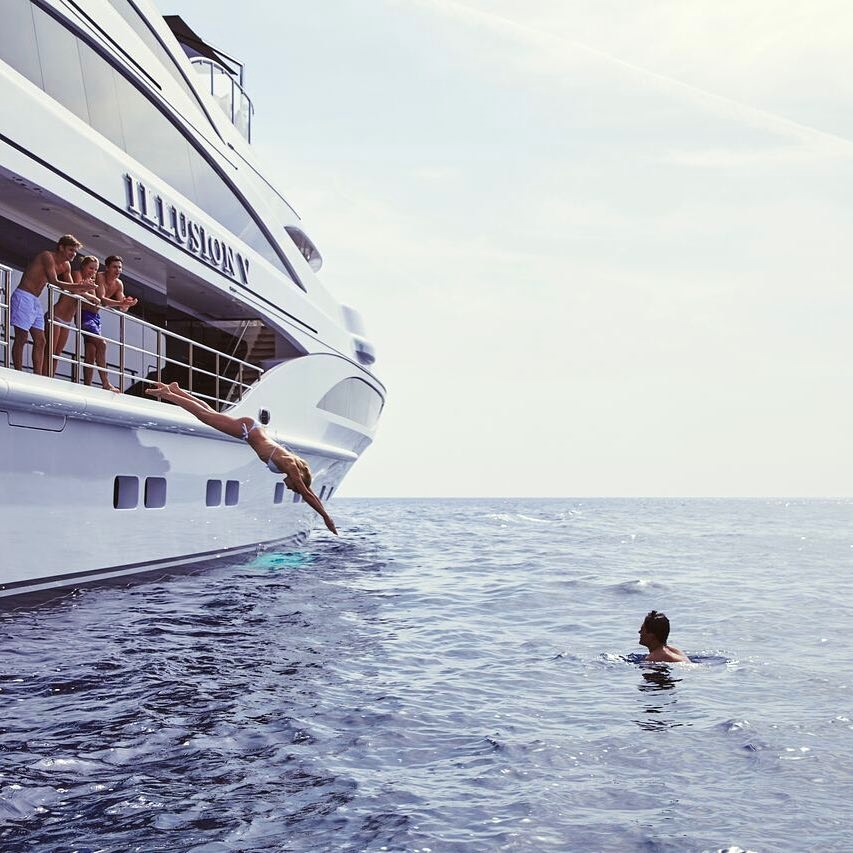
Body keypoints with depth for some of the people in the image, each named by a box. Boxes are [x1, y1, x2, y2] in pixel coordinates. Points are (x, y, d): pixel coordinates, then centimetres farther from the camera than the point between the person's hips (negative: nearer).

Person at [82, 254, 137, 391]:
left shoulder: (119, 284, 6)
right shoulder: (100, 277, -16)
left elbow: (121, 308, 4)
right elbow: (101, 299, -30)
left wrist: (127, 304, -19)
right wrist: (121, 303, -40)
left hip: (96, 316, 8)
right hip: (85, 314, -8)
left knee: (91, 353, 7)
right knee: (101, 344, -20)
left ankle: (87, 386, 8)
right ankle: (106, 383, -23)